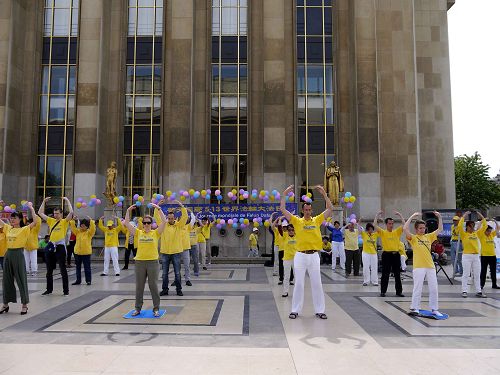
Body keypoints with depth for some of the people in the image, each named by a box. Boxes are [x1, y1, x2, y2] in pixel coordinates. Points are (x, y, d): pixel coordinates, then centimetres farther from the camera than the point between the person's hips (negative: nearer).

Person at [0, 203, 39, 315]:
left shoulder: (24, 229, -6)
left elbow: (35, 222, -20)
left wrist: (31, 209, -18)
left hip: (18, 254, -6)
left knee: (21, 280, 0)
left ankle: (24, 305, 8)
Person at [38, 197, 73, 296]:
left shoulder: (64, 221, -2)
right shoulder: (51, 221, 12)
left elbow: (71, 212, -18)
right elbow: (40, 213, 16)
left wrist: (67, 200, -11)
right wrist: (44, 201, 11)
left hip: (60, 247, -5)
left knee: (63, 270, -1)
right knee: (49, 270, 12)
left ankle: (66, 290, 5)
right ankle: (49, 289, 23)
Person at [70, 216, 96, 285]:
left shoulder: (89, 232, -4)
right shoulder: (78, 231, 8)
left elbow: (93, 228, -20)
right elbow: (72, 227, 1)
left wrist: (90, 220, -25)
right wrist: (73, 220, -11)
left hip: (86, 252, -5)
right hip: (77, 252, 5)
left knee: (87, 267, 1)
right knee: (78, 267, 13)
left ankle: (88, 280, 9)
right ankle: (78, 280, 23)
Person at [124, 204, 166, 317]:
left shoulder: (156, 233, 1)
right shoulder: (138, 233, 7)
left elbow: (164, 221, -10)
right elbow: (127, 223, 3)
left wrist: (158, 209, -14)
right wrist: (128, 210, -4)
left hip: (153, 262, -2)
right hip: (140, 262, 2)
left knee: (153, 286, 4)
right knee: (139, 286, 11)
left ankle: (156, 309, 14)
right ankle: (138, 308, 24)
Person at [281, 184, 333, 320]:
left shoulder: (317, 220, 5)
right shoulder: (297, 221, 1)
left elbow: (330, 209, 1)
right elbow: (283, 209, -5)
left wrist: (324, 194, -5)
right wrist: (284, 194, -8)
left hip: (314, 255, 1)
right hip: (300, 255, -1)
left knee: (317, 283, 7)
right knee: (299, 283, 5)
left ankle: (319, 310, 17)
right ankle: (295, 310, 14)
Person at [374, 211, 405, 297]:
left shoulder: (397, 232, 9)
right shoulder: (382, 232, 1)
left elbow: (404, 224, 2)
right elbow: (375, 225, -12)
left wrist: (399, 215, 1)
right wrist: (377, 215, -7)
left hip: (396, 254, 3)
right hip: (386, 254, -3)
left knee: (397, 274, 8)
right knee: (385, 274, 2)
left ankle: (399, 291, 16)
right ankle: (383, 291, 10)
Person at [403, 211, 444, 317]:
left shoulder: (428, 237, 14)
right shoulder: (413, 238, -1)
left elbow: (440, 229, 19)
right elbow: (405, 228, -17)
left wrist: (439, 217, 8)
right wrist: (412, 216, -14)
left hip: (430, 266, 5)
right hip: (418, 267, -5)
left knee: (434, 289, 8)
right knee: (418, 289, -3)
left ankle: (434, 309, 19)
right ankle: (414, 308, 6)